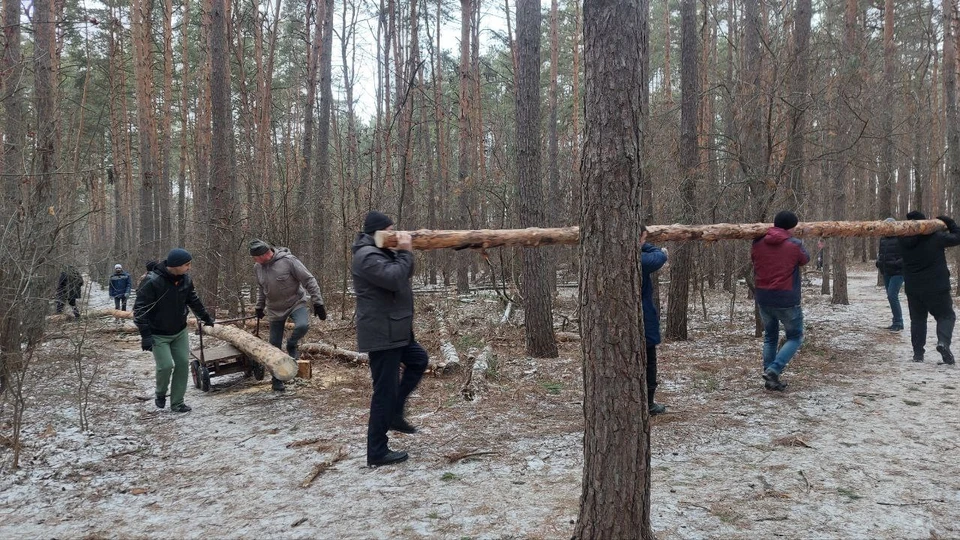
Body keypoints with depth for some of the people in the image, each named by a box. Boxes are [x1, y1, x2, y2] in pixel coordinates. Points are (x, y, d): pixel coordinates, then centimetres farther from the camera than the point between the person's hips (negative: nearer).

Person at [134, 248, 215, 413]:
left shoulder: (185, 279, -5)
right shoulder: (152, 282, -25)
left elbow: (194, 301, 13)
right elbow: (140, 309, -21)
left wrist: (206, 317, 24)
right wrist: (145, 335, -25)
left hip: (180, 332, 6)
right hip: (158, 335, -6)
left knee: (183, 364, 1)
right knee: (166, 365, -14)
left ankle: (177, 402, 13)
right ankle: (160, 393, 18)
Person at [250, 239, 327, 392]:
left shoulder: (288, 260, -22)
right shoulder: (257, 267, -5)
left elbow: (309, 280, -18)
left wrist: (318, 303, -18)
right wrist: (260, 307, 19)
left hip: (296, 303, -4)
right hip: (275, 310, 4)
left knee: (303, 325, -35)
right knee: (275, 346, 7)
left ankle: (291, 345, -3)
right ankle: (277, 382, 21)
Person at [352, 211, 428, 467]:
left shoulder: (381, 252, 15)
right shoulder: (367, 256, -18)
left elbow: (404, 274, 19)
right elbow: (395, 278, -29)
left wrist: (401, 251, 2)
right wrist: (406, 252, -16)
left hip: (395, 331, 11)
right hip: (381, 334, -11)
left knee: (418, 360, 23)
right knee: (385, 391, -5)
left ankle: (395, 413, 27)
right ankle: (377, 452, 5)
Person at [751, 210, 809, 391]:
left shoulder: (758, 243, 0)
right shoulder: (795, 245, -10)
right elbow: (805, 260, 11)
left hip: (763, 298, 5)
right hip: (787, 299, -4)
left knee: (770, 337, 18)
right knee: (795, 337, 11)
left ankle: (770, 378, 16)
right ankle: (774, 370, -7)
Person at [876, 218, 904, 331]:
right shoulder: (883, 239, 10)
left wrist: (896, 263, -23)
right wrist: (879, 262, 4)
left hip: (897, 272, -7)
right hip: (886, 273, 7)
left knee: (892, 296, -14)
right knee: (891, 297, 11)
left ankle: (898, 322, -6)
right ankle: (897, 322, 19)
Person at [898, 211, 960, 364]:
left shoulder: (904, 241, -3)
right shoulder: (936, 237, -11)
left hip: (913, 289, 3)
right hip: (937, 288, -3)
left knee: (917, 319, 13)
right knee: (946, 316, 10)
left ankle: (918, 353, 11)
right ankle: (943, 342, -15)